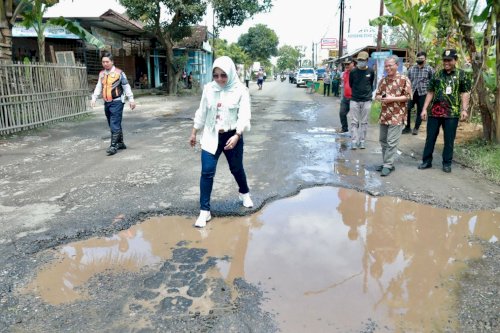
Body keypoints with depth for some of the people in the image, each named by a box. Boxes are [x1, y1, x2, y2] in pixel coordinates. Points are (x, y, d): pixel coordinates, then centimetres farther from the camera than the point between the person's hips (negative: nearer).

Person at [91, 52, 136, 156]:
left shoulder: (119, 72, -5)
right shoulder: (101, 74, 12)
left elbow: (126, 87, -2)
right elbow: (98, 87, 14)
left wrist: (131, 100, -2)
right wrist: (94, 98, 3)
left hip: (117, 102, -7)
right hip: (107, 103, 7)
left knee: (115, 125, -10)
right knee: (113, 125, 13)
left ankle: (113, 146, -9)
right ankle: (120, 143, 26)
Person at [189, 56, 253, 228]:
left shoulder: (241, 90, -9)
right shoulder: (208, 89, 0)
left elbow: (244, 116, -16)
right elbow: (202, 112, 9)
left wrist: (236, 136, -30)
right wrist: (194, 133, 13)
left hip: (232, 136, -2)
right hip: (211, 136, 2)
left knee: (236, 169, 16)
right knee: (207, 172, -6)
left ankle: (244, 193, 47)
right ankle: (204, 211, 2)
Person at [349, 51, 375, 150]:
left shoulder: (371, 71, -1)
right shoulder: (353, 72, -2)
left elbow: (371, 84, 13)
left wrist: (369, 93, 15)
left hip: (366, 100, 0)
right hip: (354, 100, 0)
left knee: (364, 122, 6)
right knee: (354, 122, 0)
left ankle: (362, 141, 14)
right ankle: (354, 141, 4)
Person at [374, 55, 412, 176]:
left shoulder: (404, 79, -7)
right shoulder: (382, 80, 11)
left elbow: (408, 96, -10)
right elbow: (377, 95, 17)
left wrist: (392, 99, -19)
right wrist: (381, 98, -7)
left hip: (397, 116, -6)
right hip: (384, 115, 7)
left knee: (392, 142, -6)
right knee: (383, 140, 11)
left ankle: (388, 165, -1)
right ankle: (386, 163, 23)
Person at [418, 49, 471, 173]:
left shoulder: (461, 74, 3)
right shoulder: (437, 74, 10)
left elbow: (465, 93, 0)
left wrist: (464, 109, -11)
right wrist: (424, 109, 5)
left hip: (452, 113, -2)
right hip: (434, 111, 2)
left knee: (449, 140, 5)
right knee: (430, 137, 7)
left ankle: (447, 163, 17)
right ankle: (426, 161, 18)